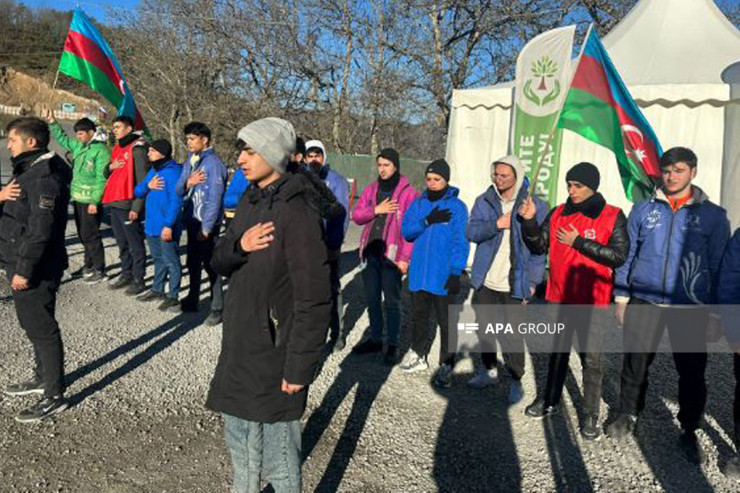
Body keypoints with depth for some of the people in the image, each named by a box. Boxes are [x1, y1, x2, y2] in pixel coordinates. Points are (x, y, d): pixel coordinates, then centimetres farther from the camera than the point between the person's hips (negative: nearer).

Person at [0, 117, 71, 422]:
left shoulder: (44, 176, -19)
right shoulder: (28, 170, 14)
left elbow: (40, 229, -25)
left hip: (34, 270, -10)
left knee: (41, 329, -2)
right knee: (33, 325, 21)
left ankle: (54, 396, 9)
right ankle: (42, 378, 37)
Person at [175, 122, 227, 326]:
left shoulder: (212, 163, -14)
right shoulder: (189, 162, 9)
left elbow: (215, 198, -18)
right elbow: (179, 190, 10)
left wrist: (206, 228, -18)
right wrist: (188, 182, -13)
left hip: (206, 224, -8)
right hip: (191, 221, 8)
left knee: (210, 264, -2)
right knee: (193, 262, 18)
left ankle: (217, 308, 9)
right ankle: (192, 300, 33)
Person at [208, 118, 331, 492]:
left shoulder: (296, 214, -21)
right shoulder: (250, 200, 6)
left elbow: (314, 300, -21)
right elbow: (219, 262, 7)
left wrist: (300, 368, -19)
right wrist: (239, 245, -16)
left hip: (273, 355, -8)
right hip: (239, 346, 8)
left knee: (276, 450, 7)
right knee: (239, 437, 24)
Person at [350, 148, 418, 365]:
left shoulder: (408, 192, -6)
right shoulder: (371, 189, 11)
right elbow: (356, 216, 6)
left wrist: (405, 257, -15)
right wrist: (376, 210, -11)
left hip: (392, 255, -5)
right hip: (370, 253, 6)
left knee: (391, 302, 3)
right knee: (372, 299, 15)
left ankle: (392, 345, 15)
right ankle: (375, 339, 29)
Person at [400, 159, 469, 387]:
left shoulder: (457, 207, -7)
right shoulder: (418, 203, 6)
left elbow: (461, 242, -11)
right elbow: (406, 230, -2)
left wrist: (456, 272, -18)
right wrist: (428, 220, -18)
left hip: (444, 276, -5)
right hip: (419, 273, 5)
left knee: (446, 322, 4)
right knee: (420, 316, 19)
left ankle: (446, 365, 17)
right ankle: (418, 355, 36)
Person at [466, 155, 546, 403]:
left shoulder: (536, 206, -6)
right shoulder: (484, 201, 3)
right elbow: (471, 232, -5)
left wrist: (533, 281, -8)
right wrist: (497, 224, -21)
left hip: (514, 285, -4)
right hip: (485, 282, 4)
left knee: (511, 336, -2)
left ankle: (516, 381, 18)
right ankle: (489, 370, 36)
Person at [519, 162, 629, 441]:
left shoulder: (613, 217, -6)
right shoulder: (558, 213, 5)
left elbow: (618, 256, -14)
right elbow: (539, 246, 3)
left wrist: (579, 242, -18)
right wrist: (530, 221, -13)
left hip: (592, 301, -4)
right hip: (559, 297, 4)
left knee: (592, 359, 1)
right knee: (558, 352, 18)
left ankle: (591, 415, 15)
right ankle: (550, 400, 33)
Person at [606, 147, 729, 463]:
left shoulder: (713, 215, 2)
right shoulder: (643, 210, 5)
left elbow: (719, 265, 4)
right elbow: (628, 255, 7)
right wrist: (622, 298, 4)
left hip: (690, 307, -1)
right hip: (644, 302, 1)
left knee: (692, 372, 6)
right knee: (635, 364, 9)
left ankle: (689, 432, 26)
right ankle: (628, 416, 31)